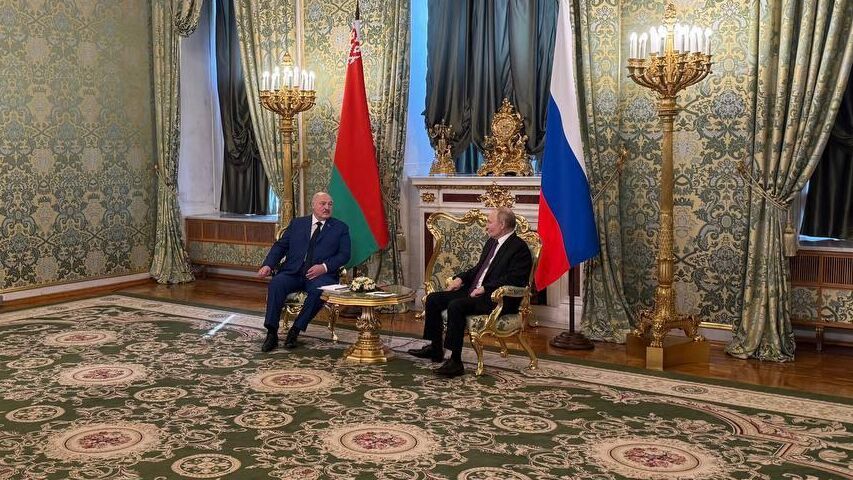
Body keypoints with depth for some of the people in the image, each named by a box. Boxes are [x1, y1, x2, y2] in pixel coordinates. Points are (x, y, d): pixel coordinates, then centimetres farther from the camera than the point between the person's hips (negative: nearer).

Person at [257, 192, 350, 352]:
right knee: (276, 284, -28)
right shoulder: (297, 223, 19)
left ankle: (295, 330, -21)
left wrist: (324, 267, -14)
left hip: (321, 275, -2)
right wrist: (268, 265, -5)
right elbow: (280, 245, 14)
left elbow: (344, 254, 3)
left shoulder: (340, 228, 13)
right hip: (292, 272, 2)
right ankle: (272, 333, -24)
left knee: (318, 290, -35)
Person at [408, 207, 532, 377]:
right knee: (433, 299, 1)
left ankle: (455, 361, -26)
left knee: (456, 306, -32)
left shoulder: (519, 248, -9)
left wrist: (485, 288, -22)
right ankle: (435, 348, 11)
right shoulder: (491, 242, 20)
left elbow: (514, 279, -20)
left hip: (497, 299, -10)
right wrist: (461, 278, 11)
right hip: (474, 291, 10)